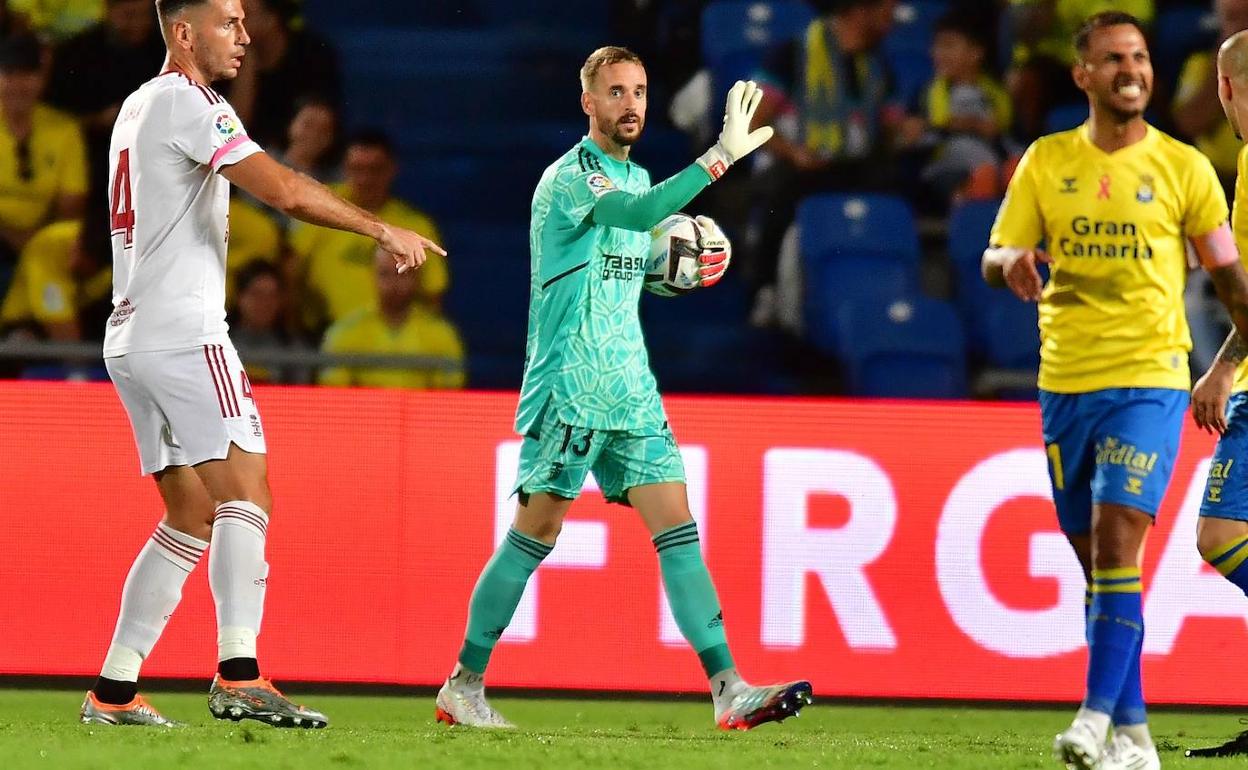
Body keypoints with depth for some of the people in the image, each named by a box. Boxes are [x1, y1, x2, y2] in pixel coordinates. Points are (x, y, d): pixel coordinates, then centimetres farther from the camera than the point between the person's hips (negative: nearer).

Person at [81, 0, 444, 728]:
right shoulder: (185, 102, -9)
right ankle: (239, 675, -27)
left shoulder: (138, 107, 19)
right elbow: (284, 190, -18)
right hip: (183, 333, -9)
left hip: (132, 338, 9)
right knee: (245, 495, -15)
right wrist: (384, 231, -11)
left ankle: (115, 690, 8)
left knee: (191, 519, 11)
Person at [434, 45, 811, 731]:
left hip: (630, 391, 7)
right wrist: (720, 156, -38)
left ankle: (727, 688, -10)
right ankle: (463, 687, 10)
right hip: (567, 390, -7)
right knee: (535, 535, -2)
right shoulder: (569, 177, -11)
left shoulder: (635, 176, 16)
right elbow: (637, 212, -31)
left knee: (676, 526, -3)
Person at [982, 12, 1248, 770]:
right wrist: (1011, 264, -17)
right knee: (1096, 559, 7)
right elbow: (996, 257, 6)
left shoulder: (1183, 166, 1)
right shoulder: (1047, 161, 6)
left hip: (1149, 380, -3)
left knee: (1116, 544, -17)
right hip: (1064, 384, 3)